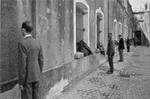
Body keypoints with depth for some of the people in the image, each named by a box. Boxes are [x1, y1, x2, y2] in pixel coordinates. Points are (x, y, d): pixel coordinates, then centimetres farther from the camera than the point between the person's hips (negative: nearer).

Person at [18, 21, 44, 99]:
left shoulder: (22, 43, -19)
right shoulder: (37, 43, 5)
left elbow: (22, 64, -21)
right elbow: (41, 61, 9)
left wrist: (21, 82, -14)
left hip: (27, 77, -7)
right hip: (35, 75, 7)